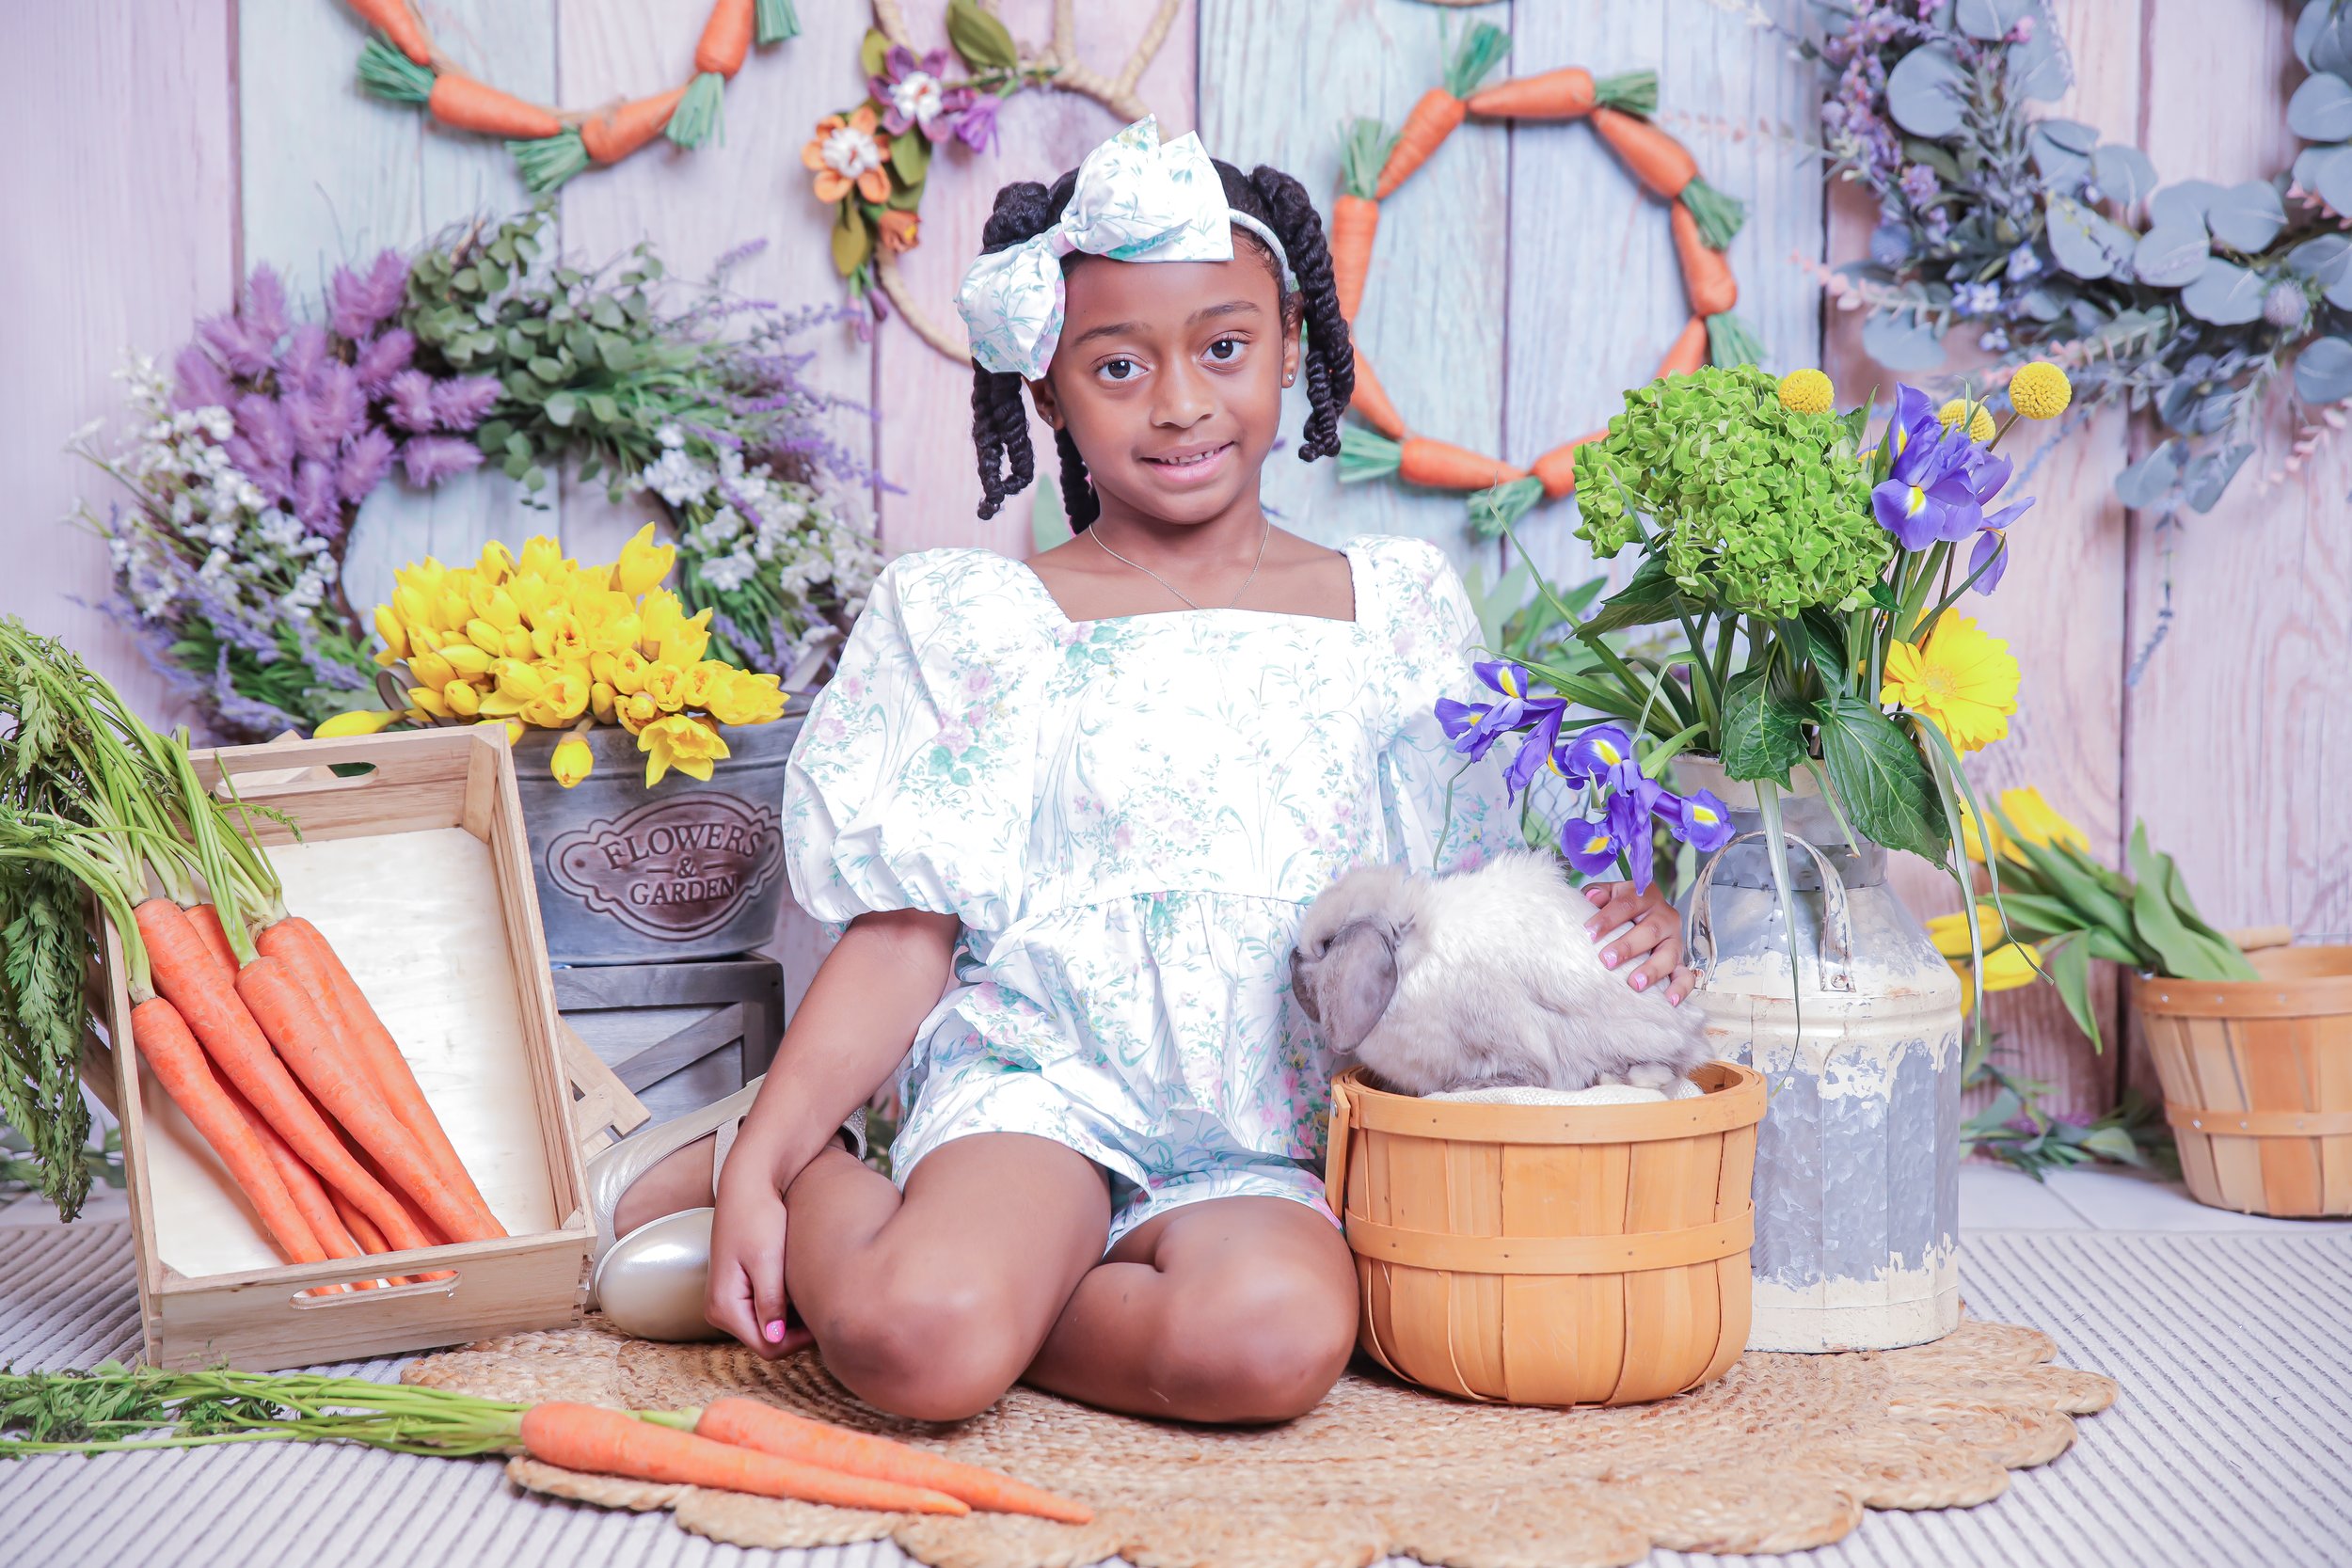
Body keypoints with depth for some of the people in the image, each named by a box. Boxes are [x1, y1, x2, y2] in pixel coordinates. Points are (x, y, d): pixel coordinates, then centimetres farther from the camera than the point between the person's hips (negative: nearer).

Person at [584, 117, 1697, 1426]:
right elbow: (906, 942, 5)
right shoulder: (978, 622, 6)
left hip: (1270, 1155, 2)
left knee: (1273, 1333, -34)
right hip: (1042, 1084, -2)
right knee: (918, 1342, -33)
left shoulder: (1400, 611, 12)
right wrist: (765, 1166, -4)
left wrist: (1612, 921, -7)